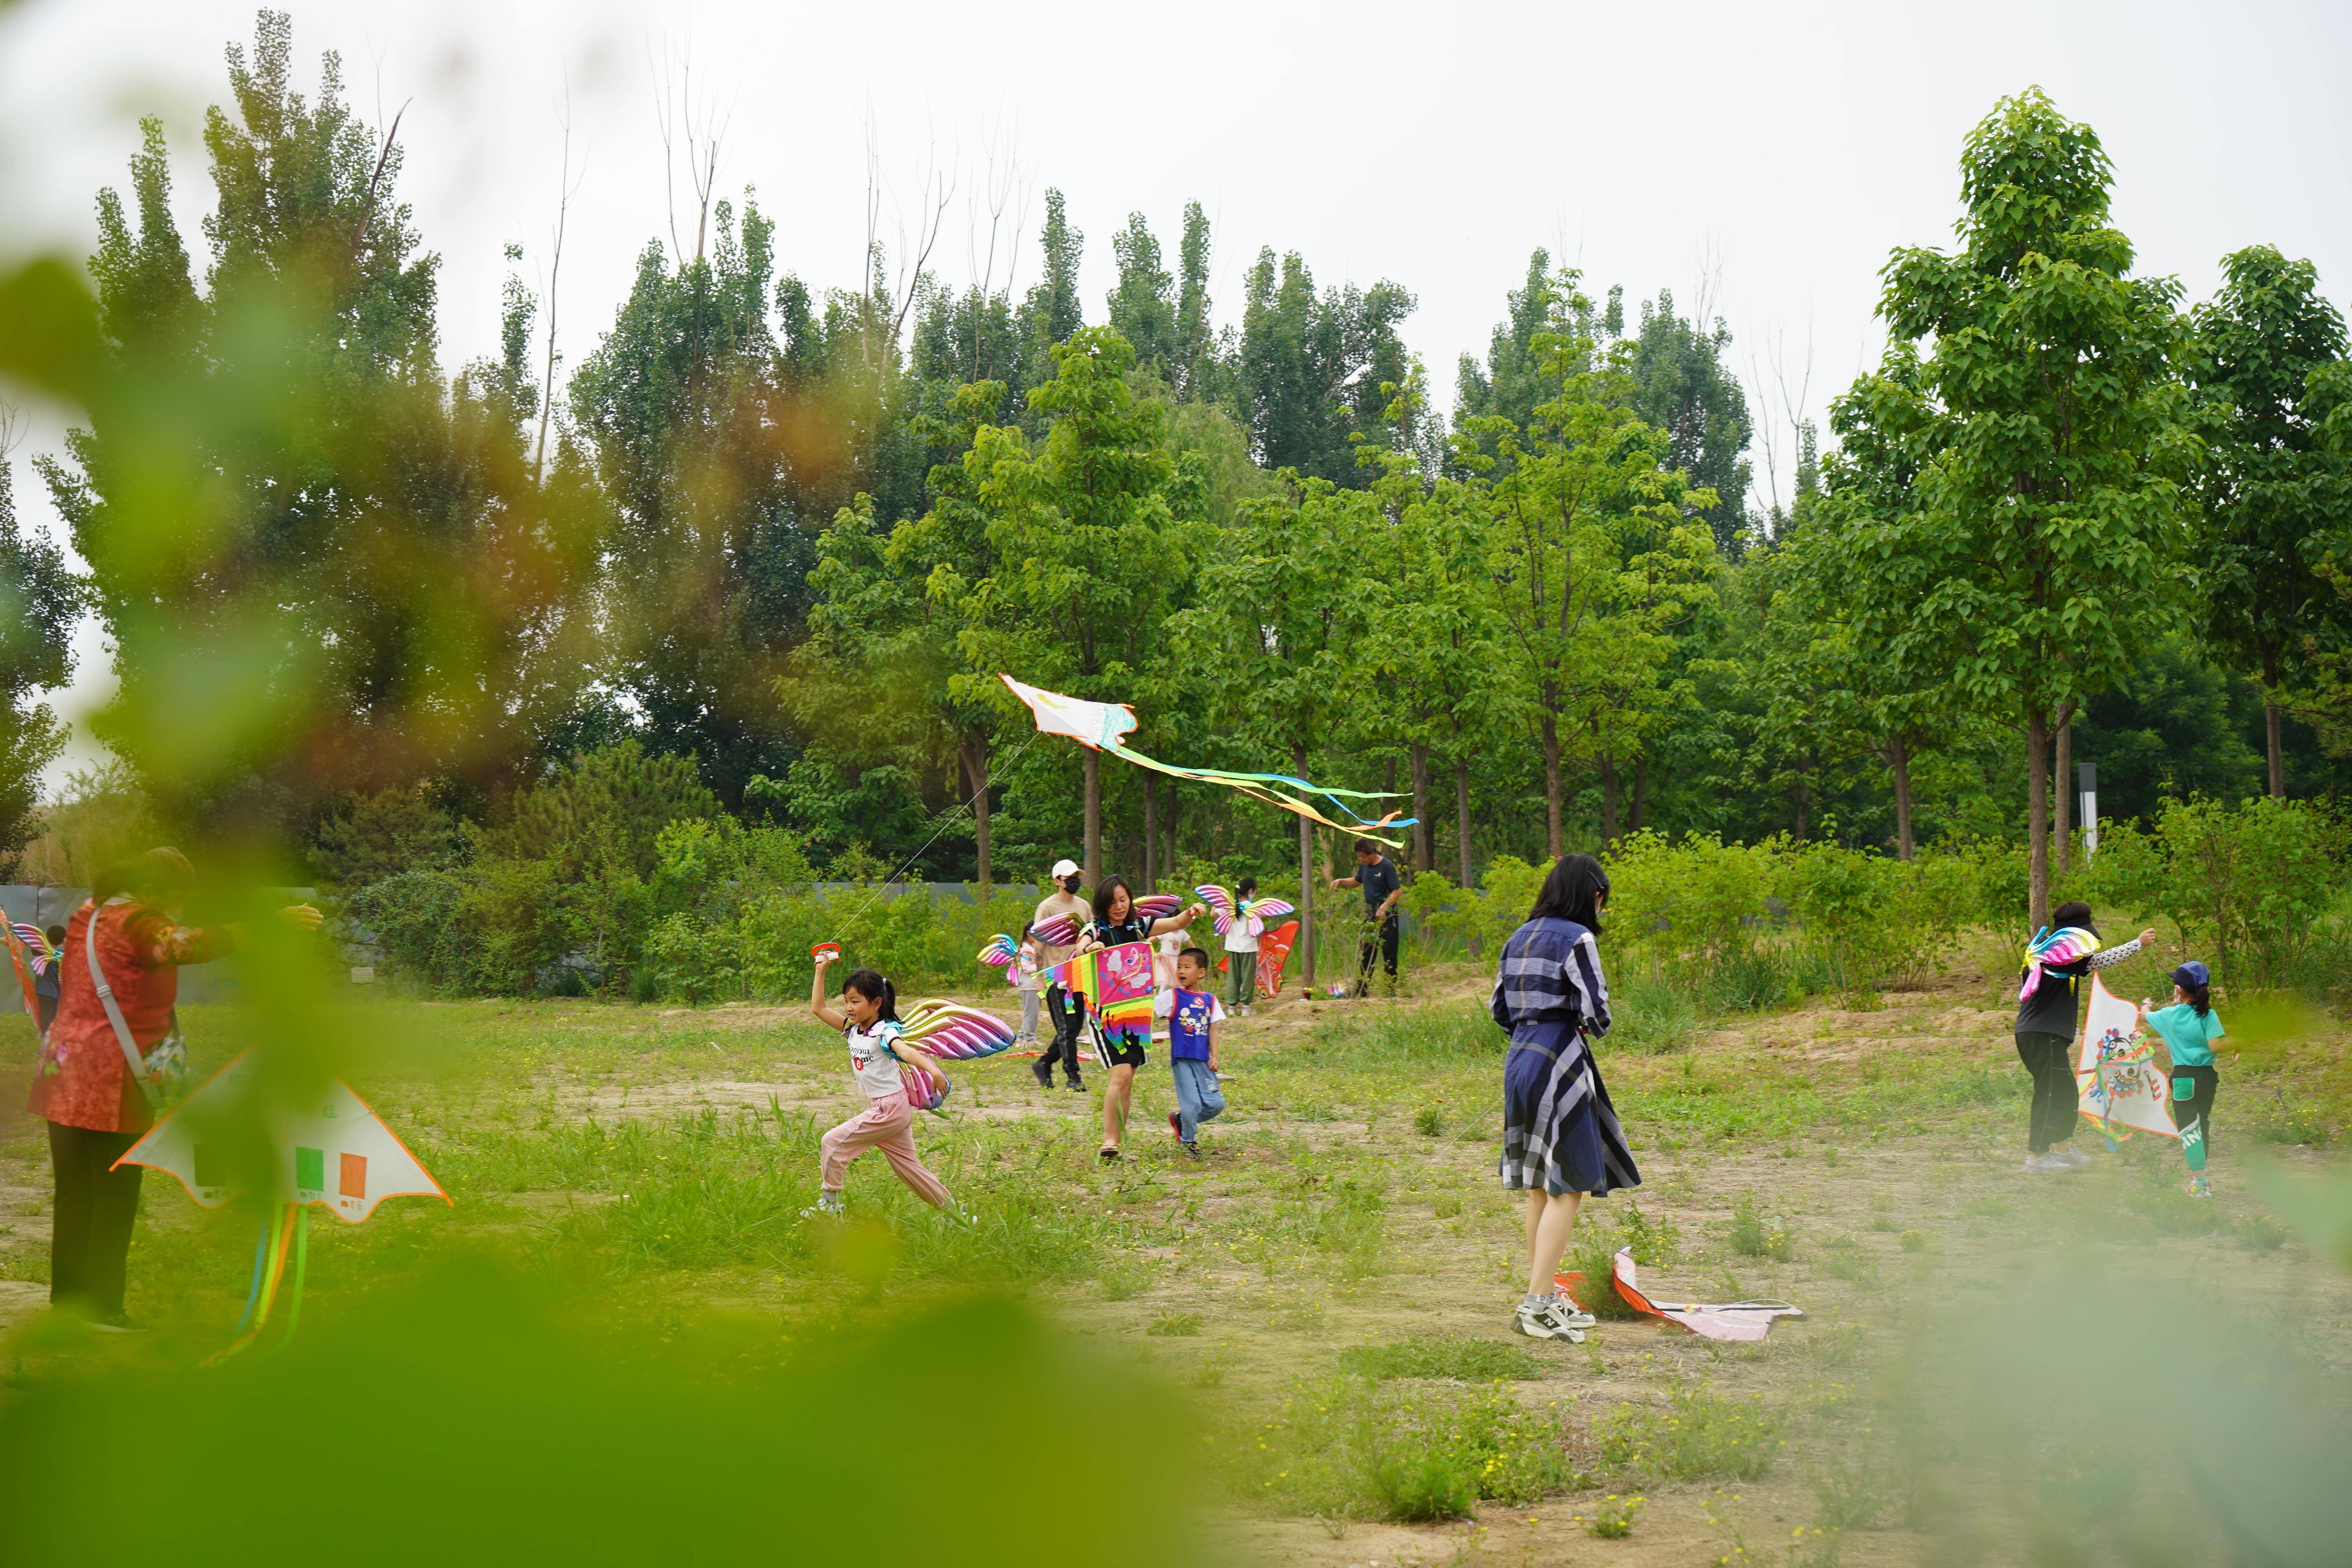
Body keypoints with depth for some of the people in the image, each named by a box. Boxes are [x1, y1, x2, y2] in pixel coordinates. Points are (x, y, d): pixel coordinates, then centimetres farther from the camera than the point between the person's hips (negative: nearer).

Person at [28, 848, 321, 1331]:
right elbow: (189, 946, -35)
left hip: (64, 1071, 9)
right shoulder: (137, 923, -15)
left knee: (74, 1193, 14)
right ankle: (102, 1305, 1)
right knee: (115, 1195, 0)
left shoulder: (89, 913, 13)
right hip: (109, 1080, -9)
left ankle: (66, 1297, 19)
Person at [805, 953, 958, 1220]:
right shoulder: (853, 1030, 7)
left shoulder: (884, 1032, -16)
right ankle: (951, 1211, 21)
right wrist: (821, 971, 6)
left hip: (891, 1106, -9)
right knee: (909, 1167, 14)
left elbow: (906, 1052, -36)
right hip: (882, 1109, 9)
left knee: (833, 1142, -8)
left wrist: (932, 1070, -53)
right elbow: (818, 1009, 11)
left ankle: (830, 1203, 2)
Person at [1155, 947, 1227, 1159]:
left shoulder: (1210, 1000, 9)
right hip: (1182, 1059, -3)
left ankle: (1179, 1119, 23)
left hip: (1203, 1060, 3)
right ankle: (1189, 1141, 16)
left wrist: (1214, 1056, 2)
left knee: (1215, 1104, -1)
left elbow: (1212, 1029, 9)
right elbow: (1149, 1007, -9)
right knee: (1191, 1103, -7)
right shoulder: (1172, 997, 1)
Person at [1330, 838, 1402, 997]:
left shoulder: (1387, 866, -13)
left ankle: (1391, 989, 6)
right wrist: (1341, 881, 11)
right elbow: (1357, 882, 27)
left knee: (1389, 954, -1)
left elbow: (1397, 891, -15)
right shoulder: (1364, 866, 8)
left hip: (1386, 917, -7)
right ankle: (1361, 990, 11)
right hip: (1370, 917, 7)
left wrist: (1385, 906, -26)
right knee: (1365, 954, 7)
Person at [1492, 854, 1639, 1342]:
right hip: (1559, 1064, -8)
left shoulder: (1520, 938, 13)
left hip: (1519, 1060, 9)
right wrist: (1595, 1027, 4)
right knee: (1568, 1187, -4)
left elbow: (1499, 1008, 15)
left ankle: (1545, 1297, 23)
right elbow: (1595, 1011, -16)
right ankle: (1537, 1303, -9)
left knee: (1541, 1185, 16)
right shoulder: (1577, 939, -12)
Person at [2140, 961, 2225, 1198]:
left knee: (2189, 1129, -2)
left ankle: (2201, 1184, -8)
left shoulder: (2169, 1015, -2)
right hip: (2208, 1076, 3)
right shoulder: (2209, 1016, -6)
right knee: (2202, 1124, 20)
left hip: (2184, 1077, -3)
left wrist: (2145, 1005, 43)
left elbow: (2144, 1016, 19)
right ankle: (2199, 1174, 32)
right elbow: (2215, 1046, -16)